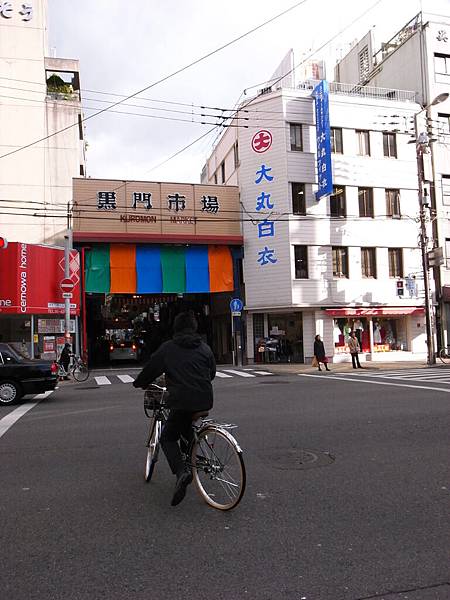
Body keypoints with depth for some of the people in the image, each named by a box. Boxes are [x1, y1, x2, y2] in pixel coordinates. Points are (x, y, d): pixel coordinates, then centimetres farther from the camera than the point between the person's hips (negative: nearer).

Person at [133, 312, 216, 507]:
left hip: (182, 401, -4)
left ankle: (182, 471, -13)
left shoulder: (167, 348, 3)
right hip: (205, 400, 5)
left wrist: (139, 383, 29)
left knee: (168, 437, 8)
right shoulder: (205, 348, 11)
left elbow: (150, 369, 10)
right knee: (187, 429, 30)